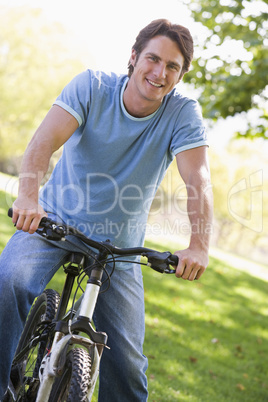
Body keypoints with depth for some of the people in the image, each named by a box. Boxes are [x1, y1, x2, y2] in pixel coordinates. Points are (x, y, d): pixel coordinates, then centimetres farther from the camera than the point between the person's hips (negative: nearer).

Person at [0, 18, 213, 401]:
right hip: (54, 220, 0)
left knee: (126, 362, -2)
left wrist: (199, 246, -36)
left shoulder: (184, 112, -10)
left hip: (118, 245, 1)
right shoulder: (92, 86, -11)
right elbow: (44, 141, -24)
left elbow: (198, 181, -20)